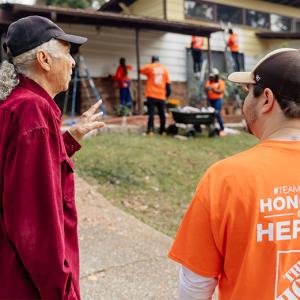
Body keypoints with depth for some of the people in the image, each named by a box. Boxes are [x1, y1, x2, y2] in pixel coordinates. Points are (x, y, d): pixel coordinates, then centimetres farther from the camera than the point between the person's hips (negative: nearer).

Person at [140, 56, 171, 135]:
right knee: (162, 114, 10)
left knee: (151, 113, -3)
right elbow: (168, 83, 7)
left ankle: (150, 130, -11)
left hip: (151, 95, -2)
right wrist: (167, 94, 15)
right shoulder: (164, 69, 9)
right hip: (161, 96, 2)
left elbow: (140, 71, 20)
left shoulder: (149, 67, 2)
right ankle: (162, 131, 15)